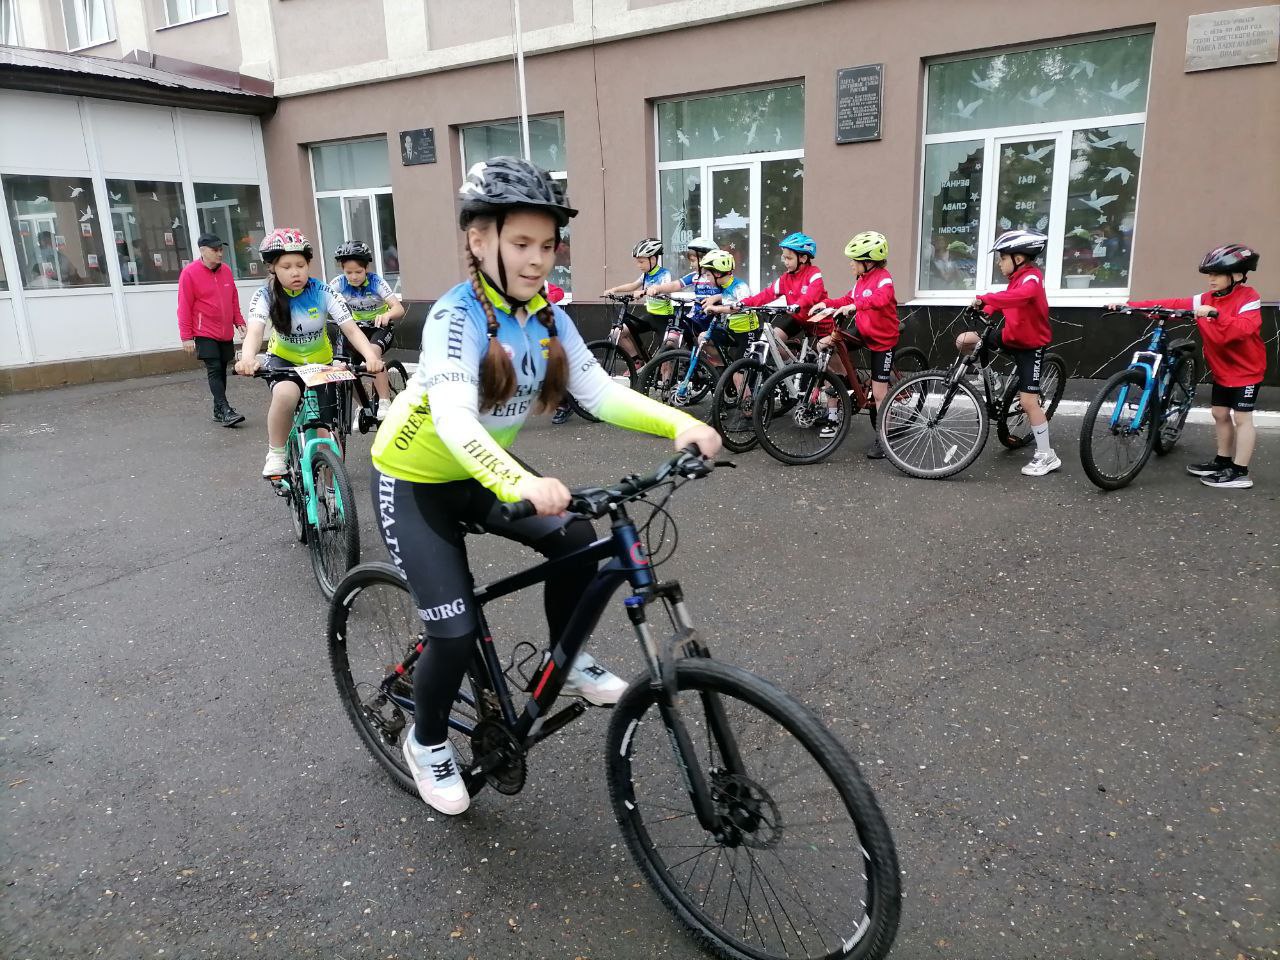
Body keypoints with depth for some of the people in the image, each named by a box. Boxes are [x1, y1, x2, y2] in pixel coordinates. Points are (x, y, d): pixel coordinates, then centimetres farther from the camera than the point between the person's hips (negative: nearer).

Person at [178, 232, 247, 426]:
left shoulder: (226, 271, 7)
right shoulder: (190, 273, -8)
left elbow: (234, 299, 17)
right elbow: (184, 307, -8)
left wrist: (239, 321, 11)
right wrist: (186, 336, -10)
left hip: (226, 333, 5)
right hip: (205, 334, -5)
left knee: (222, 371, 9)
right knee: (215, 371, -10)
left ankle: (218, 410, 17)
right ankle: (225, 411, -12)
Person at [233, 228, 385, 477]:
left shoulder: (322, 292, -20)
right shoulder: (266, 296, -20)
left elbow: (350, 328, -28)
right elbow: (255, 330, -36)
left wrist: (371, 356, -48)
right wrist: (248, 357, -59)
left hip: (320, 362, 1)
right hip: (283, 360, -1)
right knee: (285, 394, -37)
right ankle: (276, 454, -15)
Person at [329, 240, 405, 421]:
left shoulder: (376, 282, -21)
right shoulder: (339, 283, -12)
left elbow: (399, 308, -33)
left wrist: (387, 315, -55)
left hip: (379, 327, -4)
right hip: (357, 327, 4)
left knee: (373, 351, -35)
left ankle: (385, 402, -27)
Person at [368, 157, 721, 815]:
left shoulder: (548, 318, -8)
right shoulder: (456, 316, -27)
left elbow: (600, 393, -15)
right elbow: (454, 421, -41)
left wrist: (678, 423, -31)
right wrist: (523, 483, -58)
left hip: (481, 470, 6)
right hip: (415, 482, -5)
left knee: (577, 541, -15)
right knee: (457, 632, -9)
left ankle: (565, 664, 10)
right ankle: (426, 740, 21)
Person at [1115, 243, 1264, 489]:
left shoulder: (1249, 298, -17)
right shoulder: (1205, 301, -1)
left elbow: (1244, 328, -33)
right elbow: (1171, 305, -9)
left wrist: (1215, 314, -44)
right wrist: (1129, 305, -17)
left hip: (1246, 369, -7)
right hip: (1221, 369, 7)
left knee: (1242, 417, -4)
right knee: (1220, 414, 13)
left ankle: (1240, 473, -1)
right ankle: (1223, 461, 25)